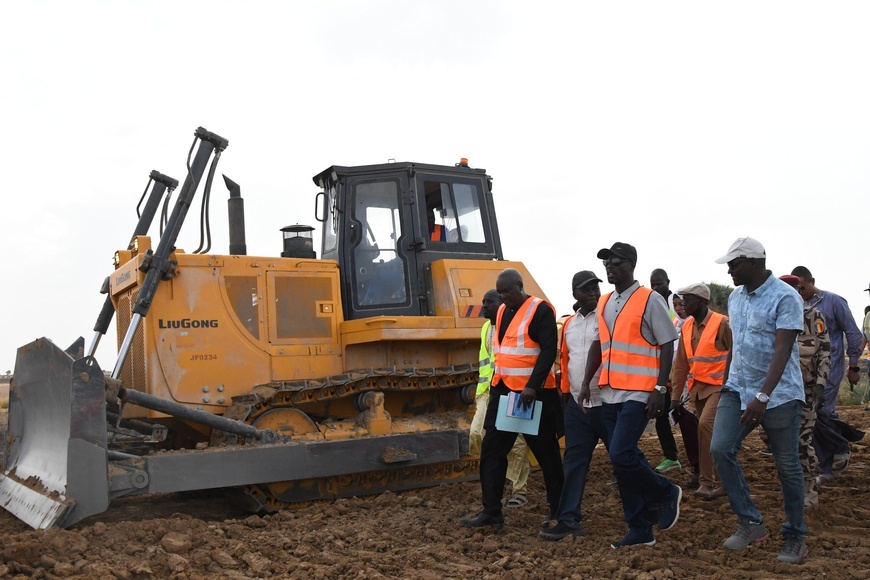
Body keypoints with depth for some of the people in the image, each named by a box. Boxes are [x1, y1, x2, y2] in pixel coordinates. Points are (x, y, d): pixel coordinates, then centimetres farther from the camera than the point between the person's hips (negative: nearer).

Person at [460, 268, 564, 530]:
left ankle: (559, 509, 21)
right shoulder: (501, 311, 12)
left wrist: (532, 386, -24)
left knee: (546, 452, 6)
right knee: (491, 451, 4)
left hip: (533, 393, -7)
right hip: (502, 391, 7)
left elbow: (548, 350, -18)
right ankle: (491, 511, 9)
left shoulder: (540, 310, -11)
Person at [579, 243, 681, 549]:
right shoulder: (604, 303, 13)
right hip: (610, 394, 7)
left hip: (638, 394, -7)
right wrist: (586, 382, 10)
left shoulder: (650, 300, -6)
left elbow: (667, 345, -8)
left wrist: (660, 389, -14)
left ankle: (666, 493, 13)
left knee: (621, 456, -15)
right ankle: (640, 530, 20)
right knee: (622, 460, 9)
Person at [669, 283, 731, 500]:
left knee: (705, 425, -22)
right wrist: (675, 395, 10)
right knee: (712, 433, 11)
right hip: (698, 388, 7)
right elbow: (681, 363, 11)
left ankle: (707, 481, -13)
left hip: (720, 386, -7)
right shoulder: (687, 327, 8)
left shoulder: (721, 323, -12)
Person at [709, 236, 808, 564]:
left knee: (787, 466, 4)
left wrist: (762, 397, -28)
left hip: (779, 395, -6)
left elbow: (782, 350, -21)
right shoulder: (735, 297, 8)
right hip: (738, 390, 6)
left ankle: (795, 536, 22)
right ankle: (750, 523, 4)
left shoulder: (785, 298, -14)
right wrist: (725, 385, 19)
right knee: (720, 449, -9)